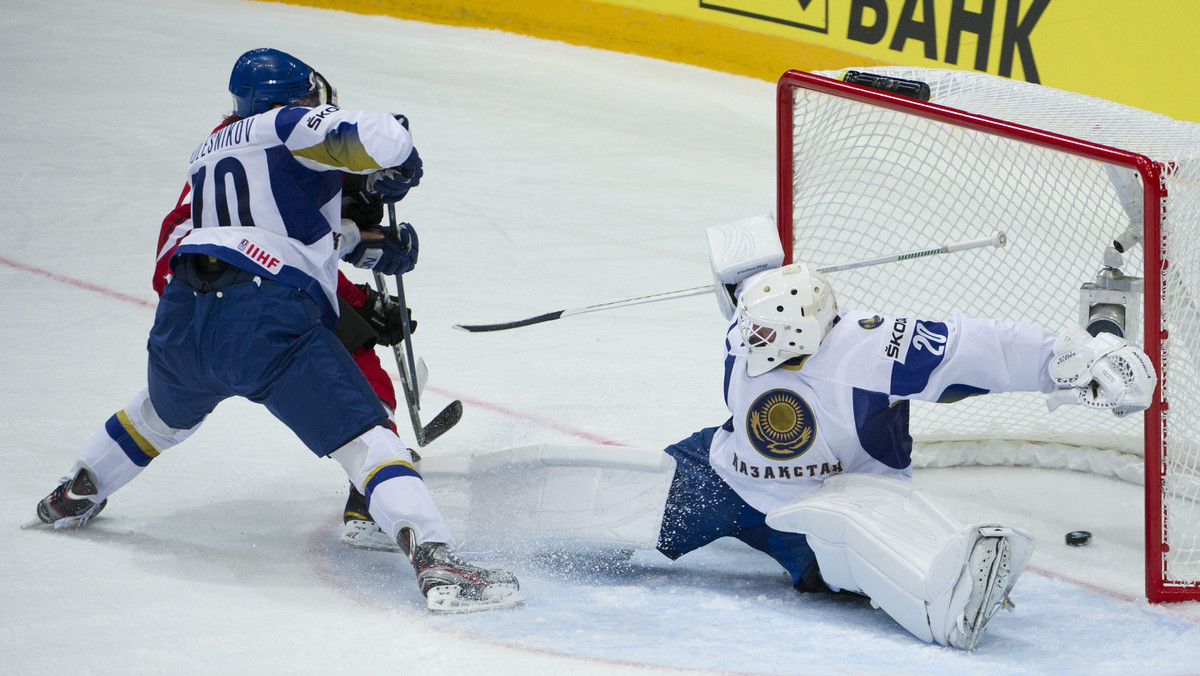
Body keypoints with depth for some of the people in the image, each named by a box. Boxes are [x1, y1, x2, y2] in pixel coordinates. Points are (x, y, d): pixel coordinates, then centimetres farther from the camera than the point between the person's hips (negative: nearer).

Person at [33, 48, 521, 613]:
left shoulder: (208, 152, 29)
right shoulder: (291, 126, 8)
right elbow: (377, 140, -7)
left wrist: (365, 246, 31)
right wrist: (394, 169, 14)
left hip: (181, 314, 7)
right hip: (266, 323, -7)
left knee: (165, 412, 38)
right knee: (364, 436, -13)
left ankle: (73, 496, 56)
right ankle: (434, 560, -30)